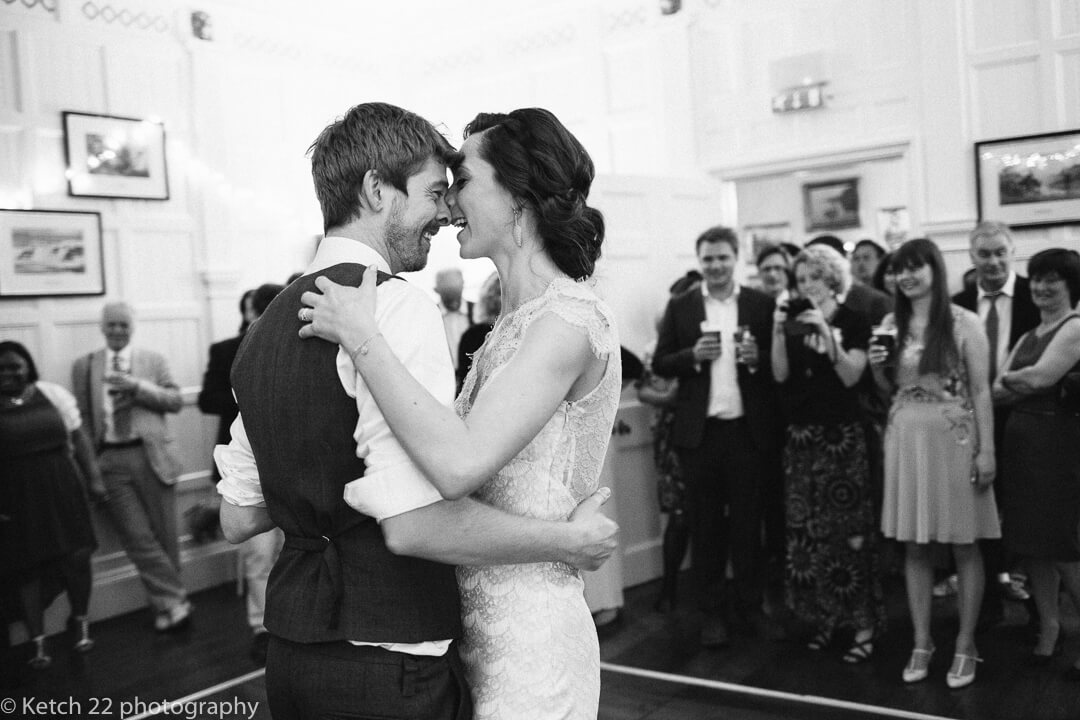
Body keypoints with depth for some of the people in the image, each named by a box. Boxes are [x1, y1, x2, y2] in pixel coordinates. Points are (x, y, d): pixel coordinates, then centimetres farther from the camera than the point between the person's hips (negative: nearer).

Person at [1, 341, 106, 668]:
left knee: (77, 557, 2)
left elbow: (79, 438, 5)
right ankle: (38, 642, 20)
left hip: (62, 489, 1)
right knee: (27, 567, 7)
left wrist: (93, 477, 2)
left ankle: (79, 621, 27)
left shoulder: (53, 394, 2)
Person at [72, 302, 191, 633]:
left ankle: (167, 605, 16)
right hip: (109, 460, 0)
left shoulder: (153, 360, 10)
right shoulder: (83, 366, 12)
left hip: (151, 456, 0)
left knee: (164, 536, 3)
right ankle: (175, 602, 0)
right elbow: (81, 418, 9)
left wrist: (137, 387, -11)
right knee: (138, 538, -6)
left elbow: (176, 401, 2)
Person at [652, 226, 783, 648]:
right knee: (705, 525, 7)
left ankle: (748, 603, 25)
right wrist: (693, 355, -13)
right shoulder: (680, 306, 6)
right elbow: (660, 364, 4)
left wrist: (757, 357, -16)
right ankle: (712, 610, 19)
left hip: (749, 430, 0)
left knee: (748, 521, 9)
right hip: (699, 431, 1)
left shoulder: (762, 304, 4)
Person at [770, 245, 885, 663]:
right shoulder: (794, 320, 10)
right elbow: (780, 375, 2)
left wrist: (827, 332, -20)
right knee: (805, 530, 5)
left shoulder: (853, 322, -1)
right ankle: (824, 618, 15)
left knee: (848, 528, -4)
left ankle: (864, 625, 4)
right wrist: (778, 332, -11)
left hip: (842, 436, -4)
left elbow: (850, 376, -11)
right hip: (801, 435, 4)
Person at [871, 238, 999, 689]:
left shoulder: (963, 322, -5)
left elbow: (981, 390, -5)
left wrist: (987, 450, -10)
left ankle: (965, 646, 18)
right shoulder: (892, 324, 8)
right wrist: (877, 367, -5)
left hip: (954, 437, -4)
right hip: (905, 437, 4)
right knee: (914, 546, 8)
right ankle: (921, 643, 20)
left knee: (964, 547, 6)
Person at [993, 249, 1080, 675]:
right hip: (1021, 441, 8)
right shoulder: (1029, 336, 17)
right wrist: (1019, 384, -9)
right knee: (1032, 543, 10)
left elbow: (1042, 376, -18)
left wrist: (1009, 379, -1)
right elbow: (998, 392, 10)